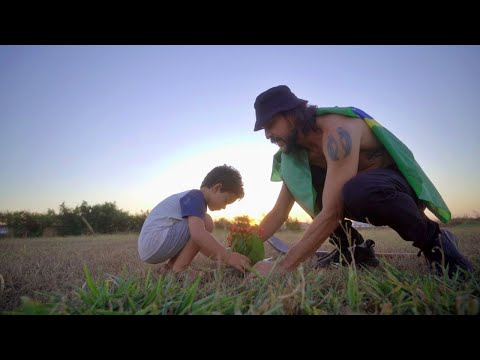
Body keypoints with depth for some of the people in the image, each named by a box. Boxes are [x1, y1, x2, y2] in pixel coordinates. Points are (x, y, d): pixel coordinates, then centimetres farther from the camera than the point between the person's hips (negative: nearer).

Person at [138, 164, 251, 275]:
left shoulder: (192, 197, 17)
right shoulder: (195, 198, -14)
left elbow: (197, 239, 21)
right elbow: (198, 234, -32)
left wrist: (220, 256, 12)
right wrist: (227, 256, -24)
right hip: (152, 242, -11)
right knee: (206, 222, -19)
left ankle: (171, 266, 9)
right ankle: (178, 269, -14)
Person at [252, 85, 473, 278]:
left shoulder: (336, 130, -27)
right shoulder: (297, 148, -2)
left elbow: (331, 213, -36)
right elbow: (279, 213, -1)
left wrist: (281, 267, -34)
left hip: (403, 184, -7)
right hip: (361, 191, 8)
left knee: (357, 192, -42)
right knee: (294, 171, -10)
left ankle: (433, 240, -12)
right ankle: (352, 249, -2)